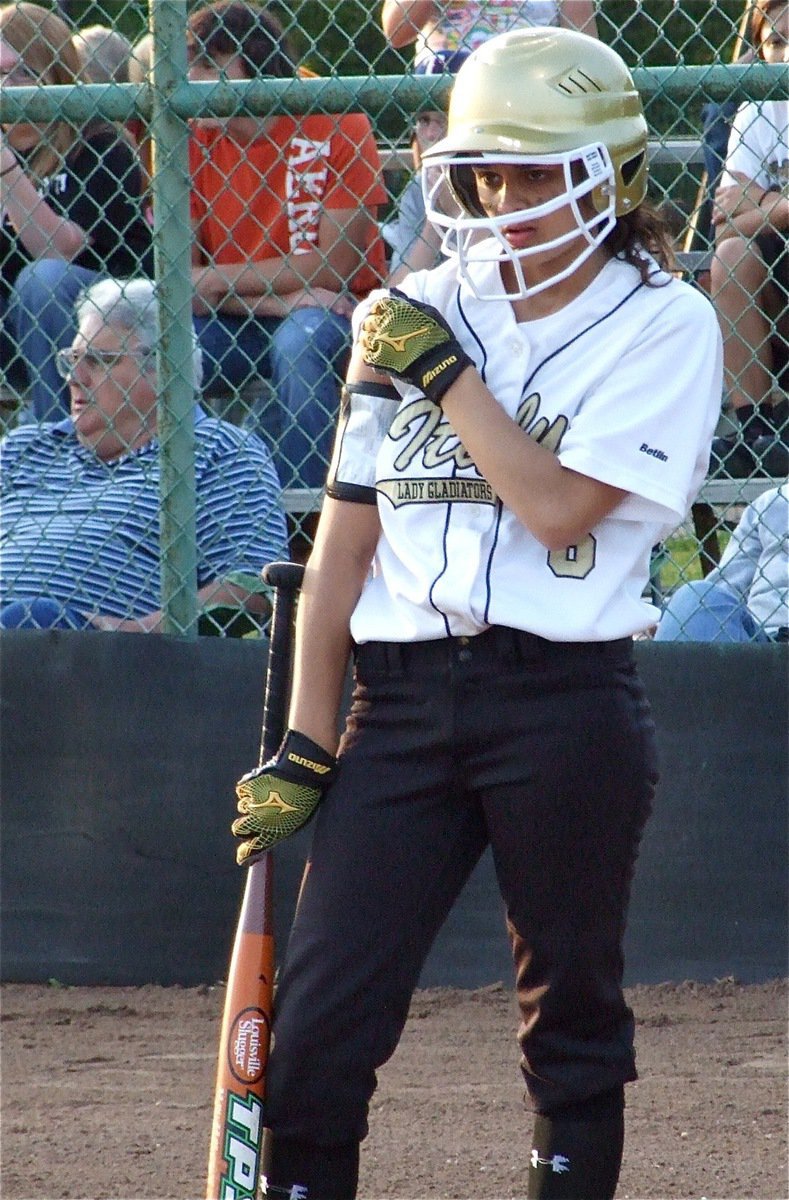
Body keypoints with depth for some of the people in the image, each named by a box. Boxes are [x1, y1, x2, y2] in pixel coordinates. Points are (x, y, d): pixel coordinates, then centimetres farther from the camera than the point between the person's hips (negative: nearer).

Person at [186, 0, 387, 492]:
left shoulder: (336, 126, -11)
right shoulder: (189, 143, -3)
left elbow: (335, 265, -16)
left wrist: (216, 280, -17)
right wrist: (274, 300, -23)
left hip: (330, 313, -3)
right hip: (233, 323, 3)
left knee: (299, 339, -35)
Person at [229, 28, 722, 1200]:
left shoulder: (663, 326, -1)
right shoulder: (416, 314, 11)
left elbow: (559, 507, -14)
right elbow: (344, 539, 11)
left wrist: (444, 371, -8)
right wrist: (304, 750, 7)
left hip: (566, 699, -3)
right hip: (403, 696, 4)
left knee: (573, 1015, 6)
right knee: (317, 1021, -5)